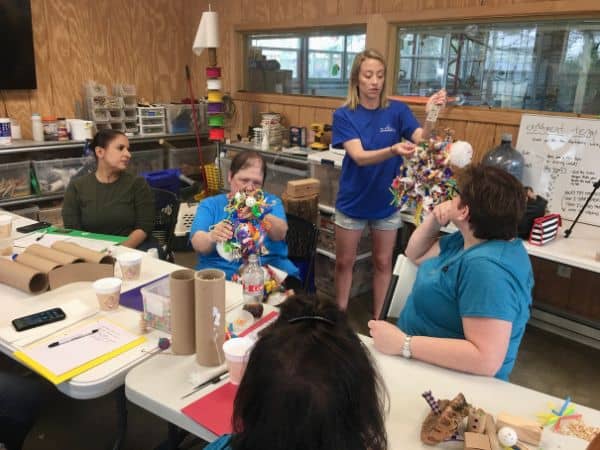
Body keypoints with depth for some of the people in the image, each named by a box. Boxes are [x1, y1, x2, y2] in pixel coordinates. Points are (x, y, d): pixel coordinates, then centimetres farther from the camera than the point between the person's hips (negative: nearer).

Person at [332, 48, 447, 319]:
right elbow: (359, 156, -24)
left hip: (386, 202, 1)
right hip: (352, 202, -1)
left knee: (383, 263, 13)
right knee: (344, 263, 12)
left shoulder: (397, 110, -6)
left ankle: (377, 319, 31)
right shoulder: (344, 115, -11)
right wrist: (394, 150, -41)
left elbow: (422, 142, -20)